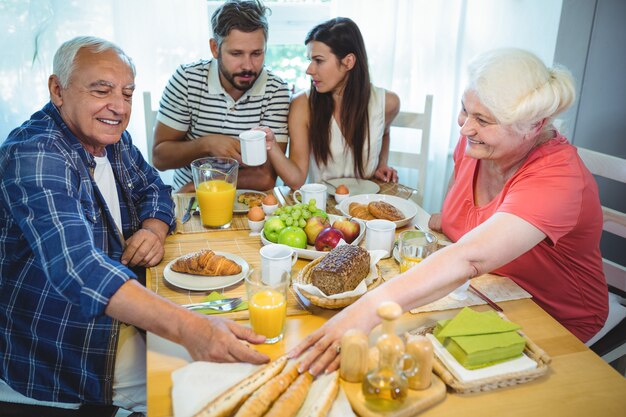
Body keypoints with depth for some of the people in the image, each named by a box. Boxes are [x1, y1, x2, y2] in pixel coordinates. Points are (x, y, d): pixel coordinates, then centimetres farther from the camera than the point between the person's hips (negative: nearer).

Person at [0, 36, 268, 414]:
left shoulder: (112, 137, 1)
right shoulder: (34, 155, -25)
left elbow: (153, 188, 13)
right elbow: (76, 267, -39)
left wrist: (155, 229, -13)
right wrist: (188, 328, -50)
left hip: (124, 323, 7)